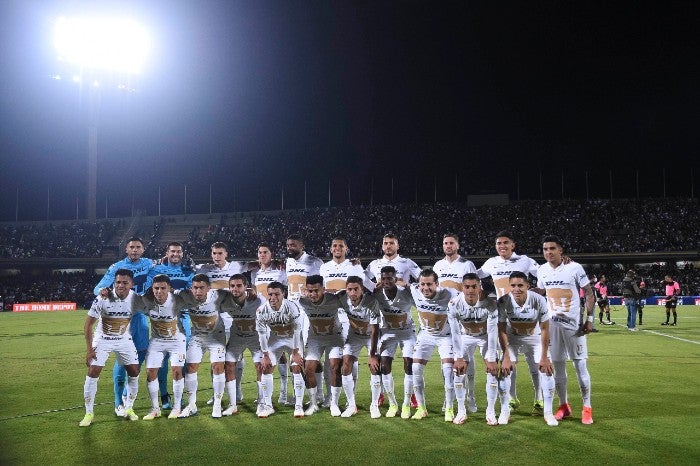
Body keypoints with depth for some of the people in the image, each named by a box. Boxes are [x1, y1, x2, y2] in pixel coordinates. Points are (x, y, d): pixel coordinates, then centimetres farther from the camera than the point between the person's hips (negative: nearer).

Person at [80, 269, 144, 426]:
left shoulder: (136, 299, -17)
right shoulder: (102, 299, -23)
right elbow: (88, 325, -15)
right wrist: (89, 349, -16)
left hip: (124, 340, 2)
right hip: (103, 339, -2)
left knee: (134, 373, -1)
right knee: (92, 374, -10)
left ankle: (128, 409, 18)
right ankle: (89, 414, 4)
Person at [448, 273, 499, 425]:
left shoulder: (490, 303, -32)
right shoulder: (454, 304, -29)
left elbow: (492, 333, -25)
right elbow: (455, 333, -19)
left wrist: (492, 359, -22)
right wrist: (459, 357, -17)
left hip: (486, 336, -1)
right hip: (464, 337, 1)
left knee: (492, 372, -8)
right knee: (459, 372, -5)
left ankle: (491, 411, 8)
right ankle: (461, 411, 9)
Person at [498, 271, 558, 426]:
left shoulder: (539, 300, -28)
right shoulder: (504, 302, -28)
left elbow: (545, 329, -17)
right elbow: (502, 330, -17)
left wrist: (544, 357, -13)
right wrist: (506, 357, -17)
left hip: (535, 337, 0)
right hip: (512, 338, 0)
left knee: (546, 370, -8)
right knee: (505, 370, -10)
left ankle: (548, 412, 7)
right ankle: (505, 411, 4)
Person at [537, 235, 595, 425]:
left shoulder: (574, 268, -9)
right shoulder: (542, 270, 5)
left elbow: (589, 293, -4)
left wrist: (590, 319, -9)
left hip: (573, 323, -4)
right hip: (552, 323, 4)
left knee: (580, 365, 0)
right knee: (557, 365, 8)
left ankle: (587, 408, 11)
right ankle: (563, 406, 20)